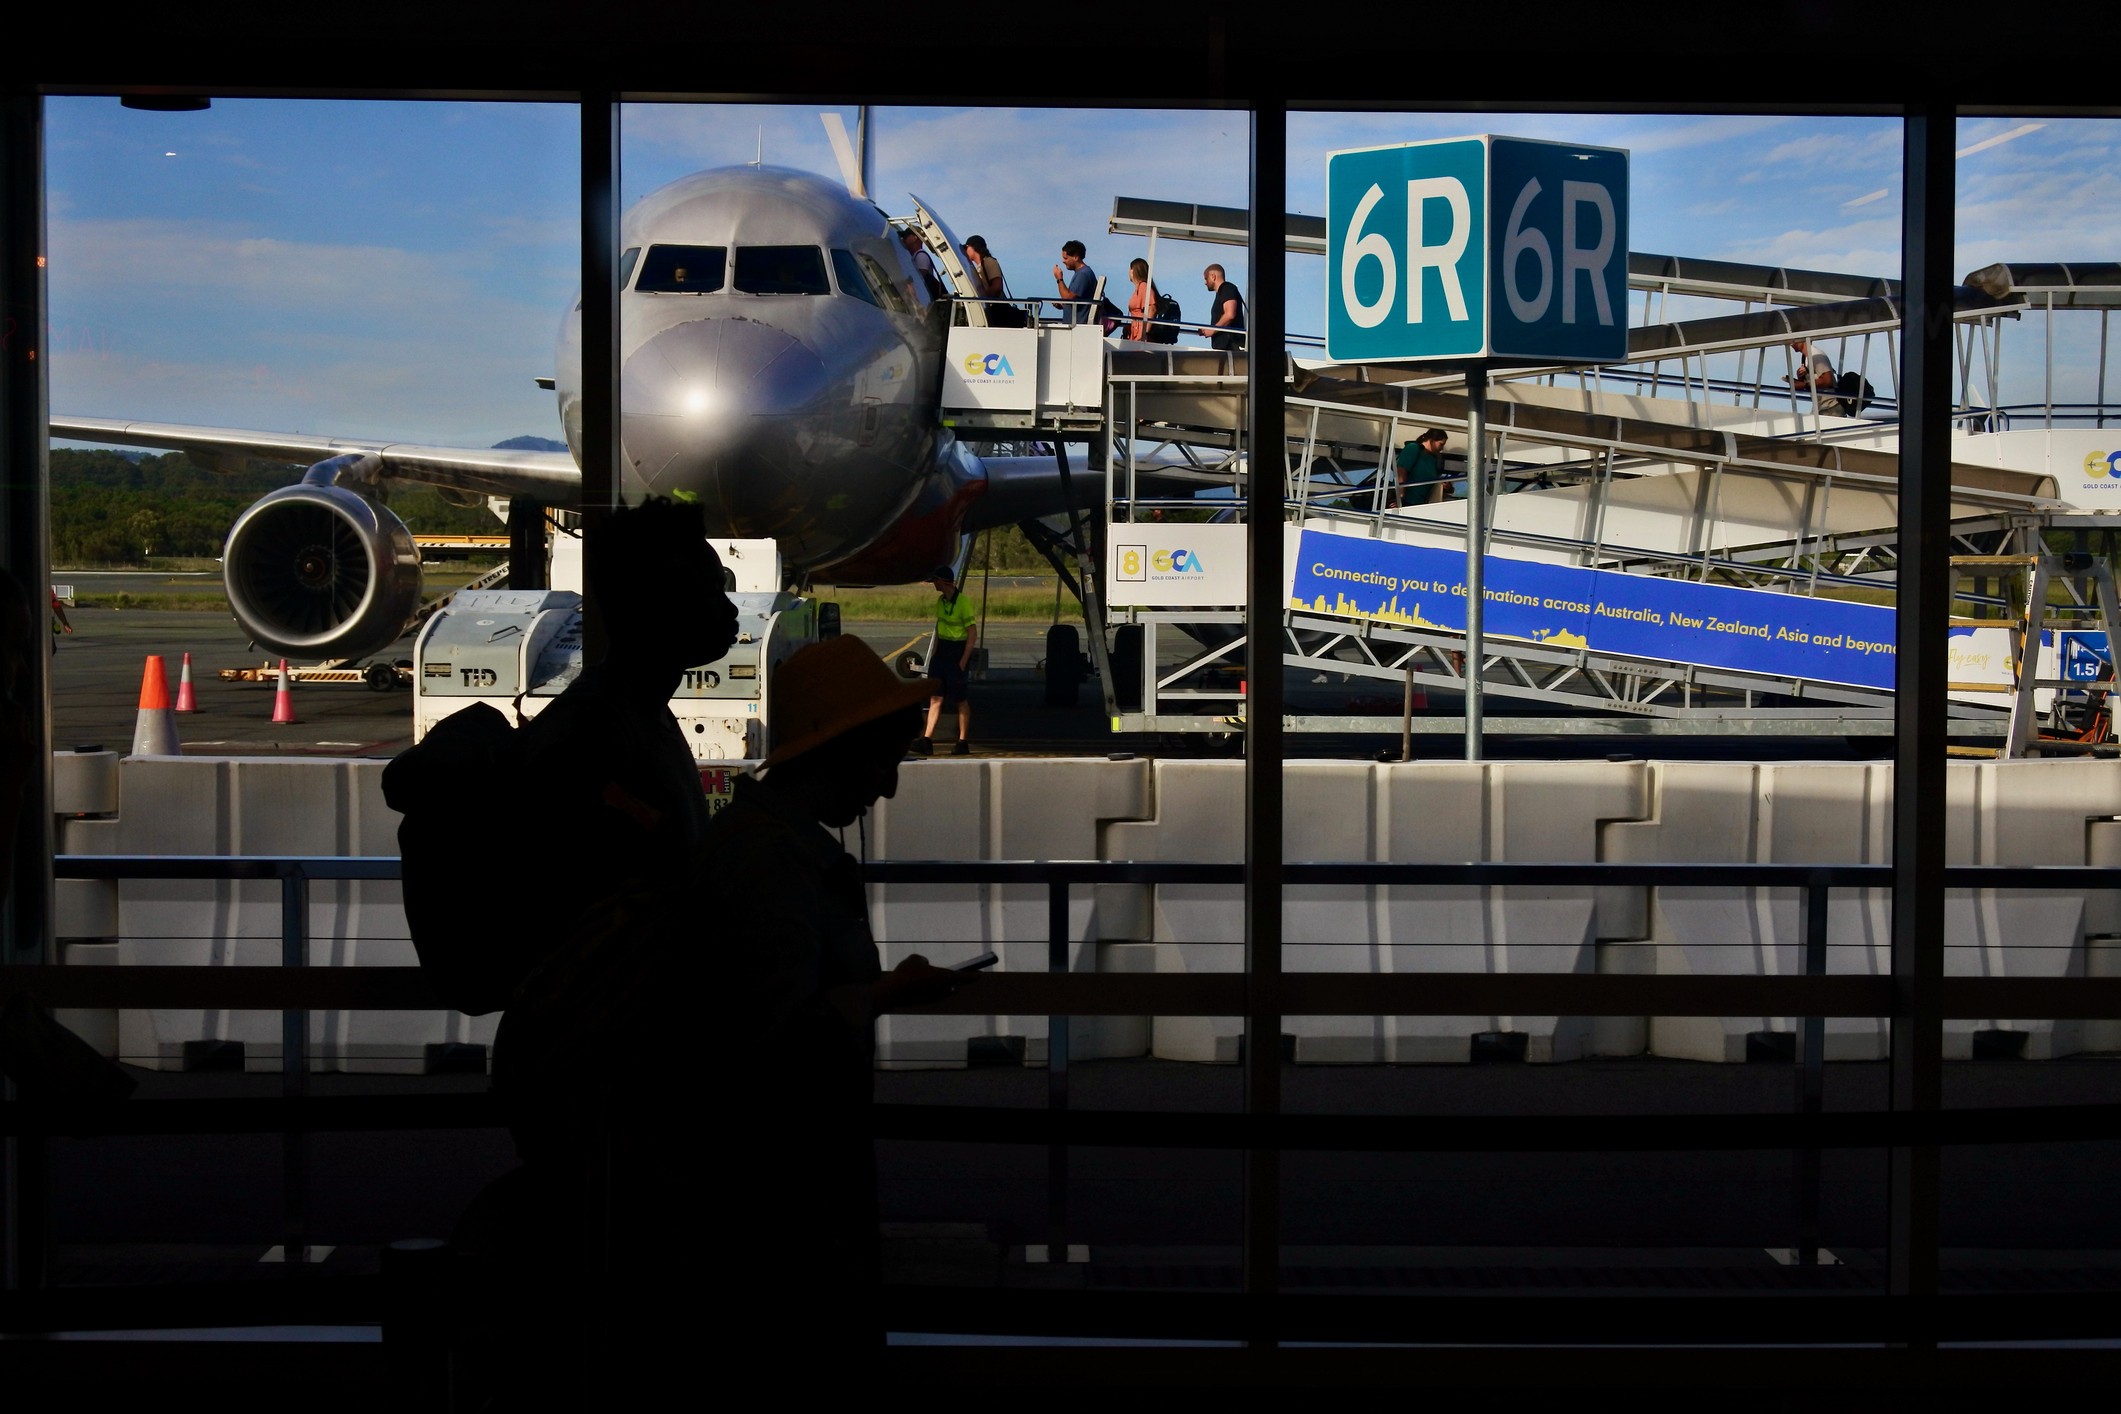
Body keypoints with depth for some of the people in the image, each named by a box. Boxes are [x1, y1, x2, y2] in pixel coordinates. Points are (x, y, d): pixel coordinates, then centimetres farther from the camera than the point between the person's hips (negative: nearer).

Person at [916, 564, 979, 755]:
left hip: (958, 651, -7)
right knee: (935, 697, 1)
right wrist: (934, 652, 15)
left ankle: (963, 743, 8)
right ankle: (927, 741, -3)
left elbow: (973, 634, -14)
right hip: (941, 650, 7)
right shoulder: (941, 601, 10)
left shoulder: (964, 602, -14)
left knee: (960, 700, 1)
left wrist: (964, 660, -18)